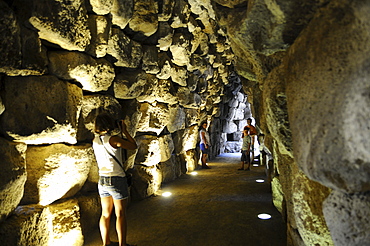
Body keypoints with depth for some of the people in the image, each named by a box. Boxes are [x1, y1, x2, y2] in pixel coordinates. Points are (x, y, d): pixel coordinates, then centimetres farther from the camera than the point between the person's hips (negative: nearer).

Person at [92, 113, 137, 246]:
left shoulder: (95, 140, 2)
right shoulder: (113, 139, -18)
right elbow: (134, 146, -8)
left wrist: (118, 131, 15)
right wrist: (125, 131, -1)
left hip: (102, 180, 7)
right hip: (117, 180, -7)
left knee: (105, 214, 16)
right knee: (120, 214, 6)